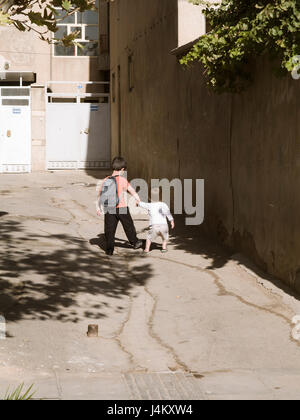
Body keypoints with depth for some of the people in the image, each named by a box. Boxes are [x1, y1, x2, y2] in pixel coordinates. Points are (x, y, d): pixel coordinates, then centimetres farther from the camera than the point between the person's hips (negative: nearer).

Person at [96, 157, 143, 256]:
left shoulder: (106, 180, 1)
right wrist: (139, 200, 12)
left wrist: (98, 207, 14)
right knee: (128, 226, 16)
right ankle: (135, 242, 32)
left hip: (109, 209, 3)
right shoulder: (123, 180, -10)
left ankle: (109, 249, 4)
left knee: (109, 229, 6)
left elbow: (99, 194, 5)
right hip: (122, 208, -3)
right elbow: (132, 192, -2)